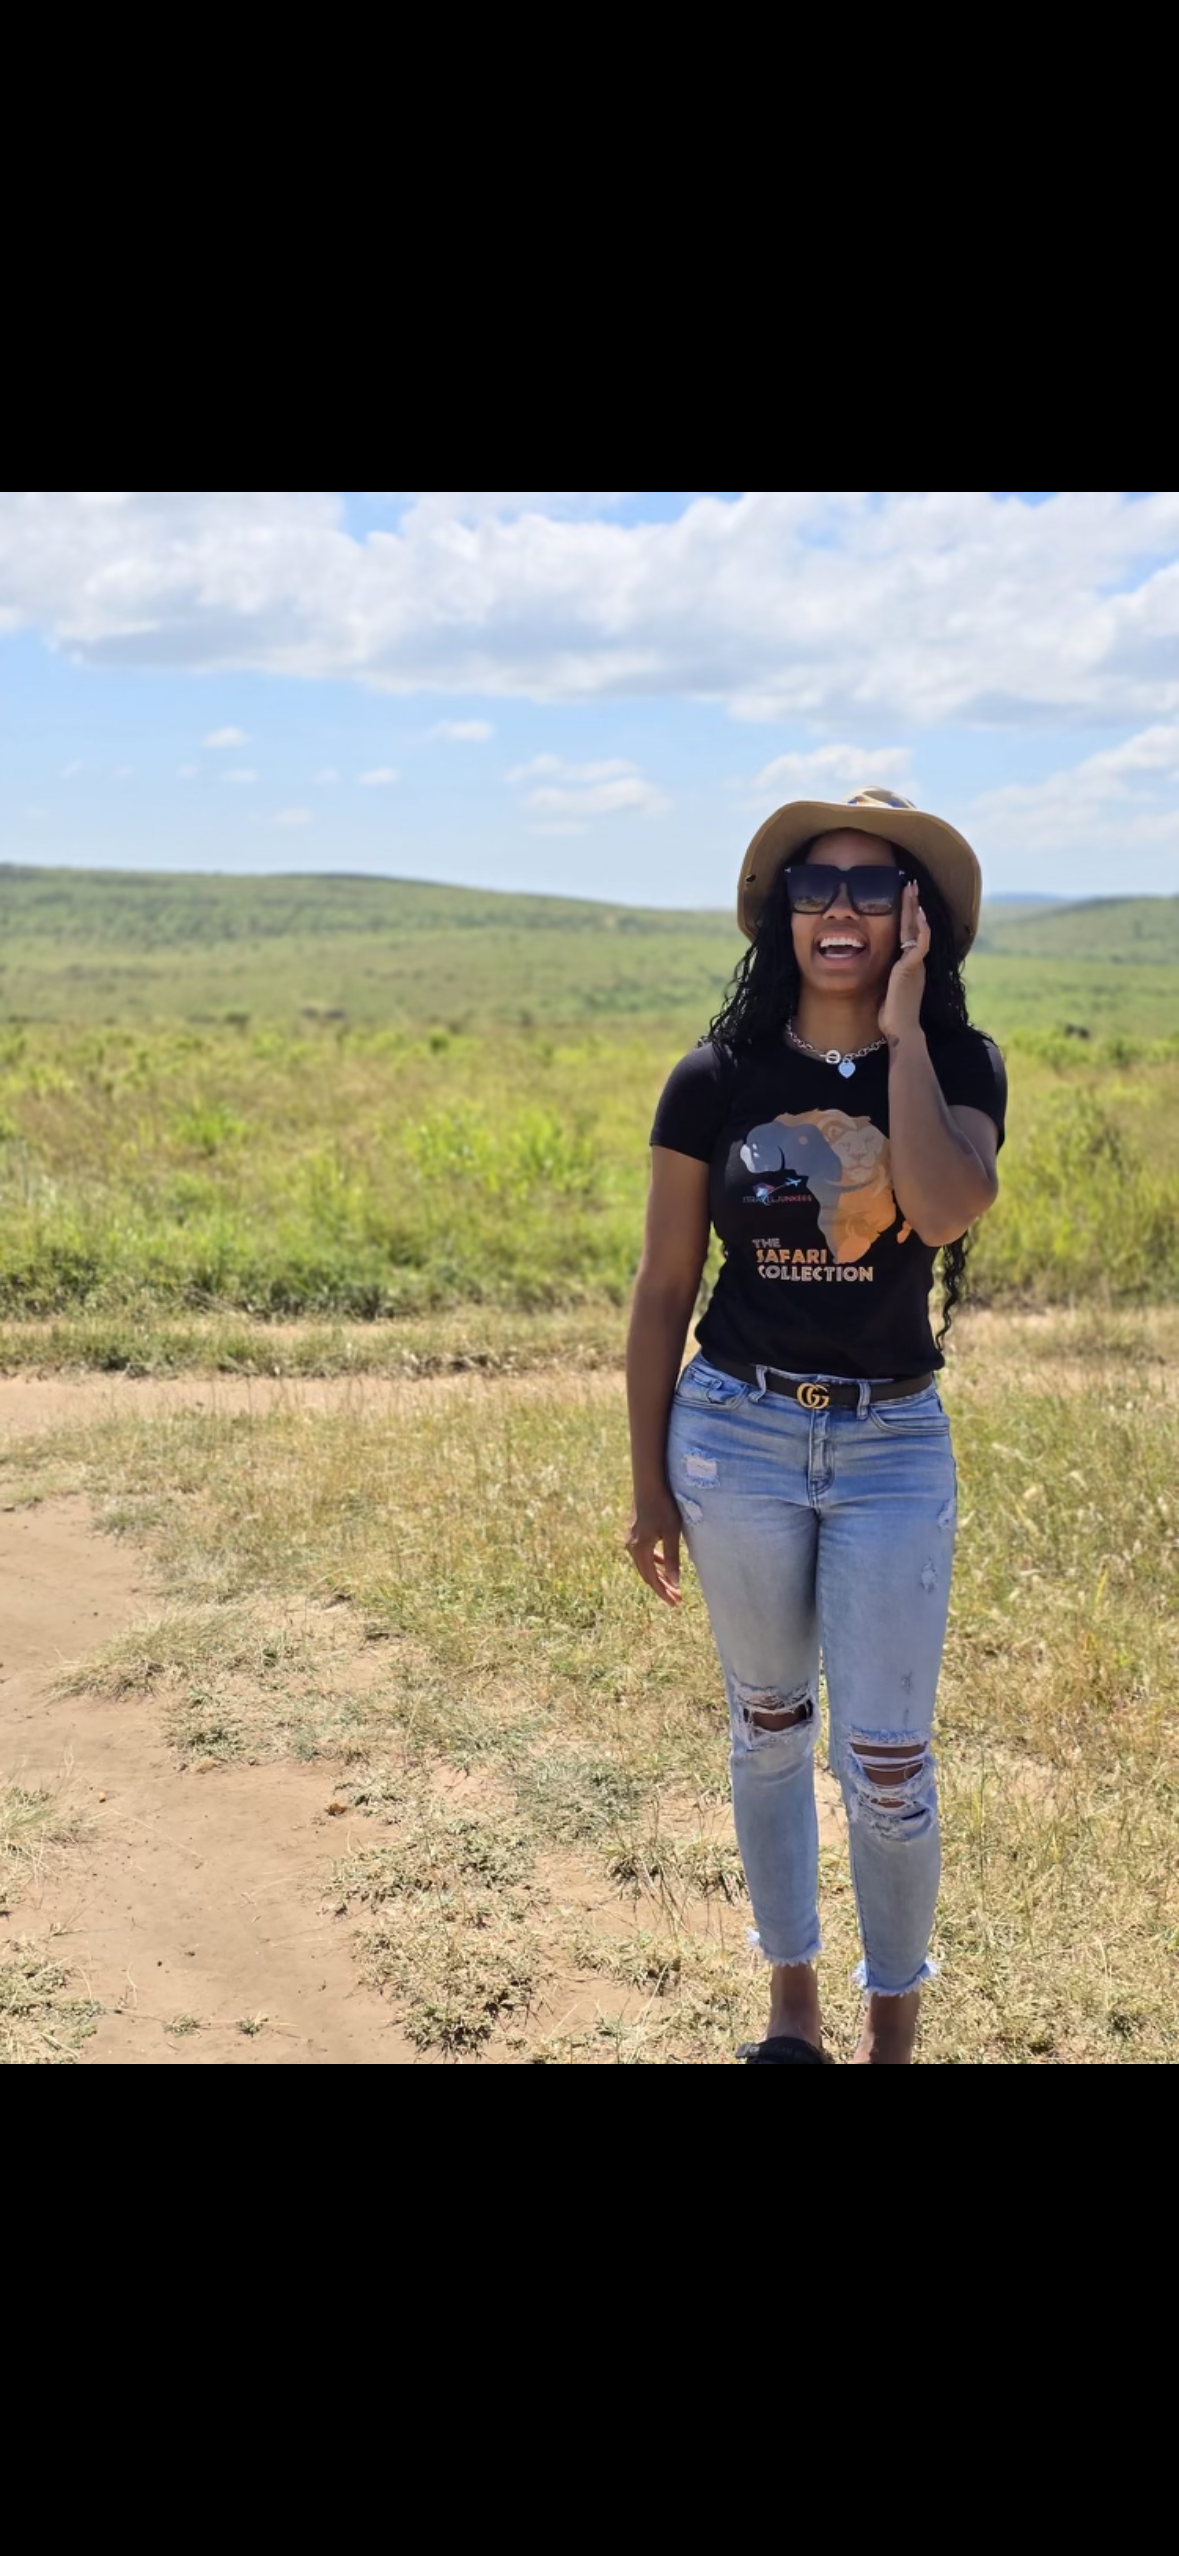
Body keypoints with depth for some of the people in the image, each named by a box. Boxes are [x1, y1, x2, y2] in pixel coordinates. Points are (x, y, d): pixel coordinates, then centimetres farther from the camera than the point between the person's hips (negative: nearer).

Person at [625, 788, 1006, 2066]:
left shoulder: (958, 1068, -4)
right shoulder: (718, 1079, -4)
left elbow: (945, 1208, -26)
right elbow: (662, 1290, 1)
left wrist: (902, 1027, -18)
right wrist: (647, 1485, 1)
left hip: (894, 1447, 0)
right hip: (735, 1436, 1)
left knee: (886, 1763, 2)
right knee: (768, 1724, 15)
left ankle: (894, 2028, 27)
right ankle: (791, 2004, 35)